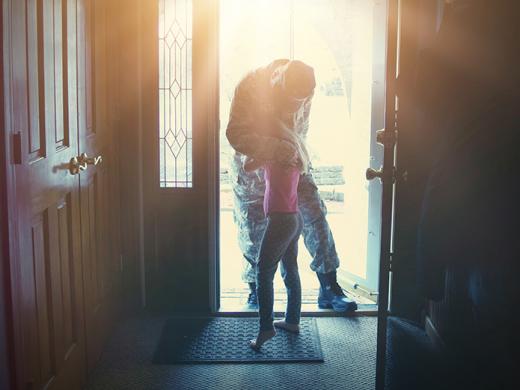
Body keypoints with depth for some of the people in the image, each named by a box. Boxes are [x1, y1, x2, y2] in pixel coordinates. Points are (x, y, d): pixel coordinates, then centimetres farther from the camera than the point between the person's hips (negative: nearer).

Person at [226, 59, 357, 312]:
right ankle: (255, 288, 27)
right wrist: (277, 149, -46)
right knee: (254, 230, 4)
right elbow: (236, 134, -36)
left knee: (316, 217, -7)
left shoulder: (304, 88, -14)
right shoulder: (250, 87, -29)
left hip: (290, 163, 3)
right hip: (253, 165, -3)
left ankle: (329, 290, 1)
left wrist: (295, 152, -6)